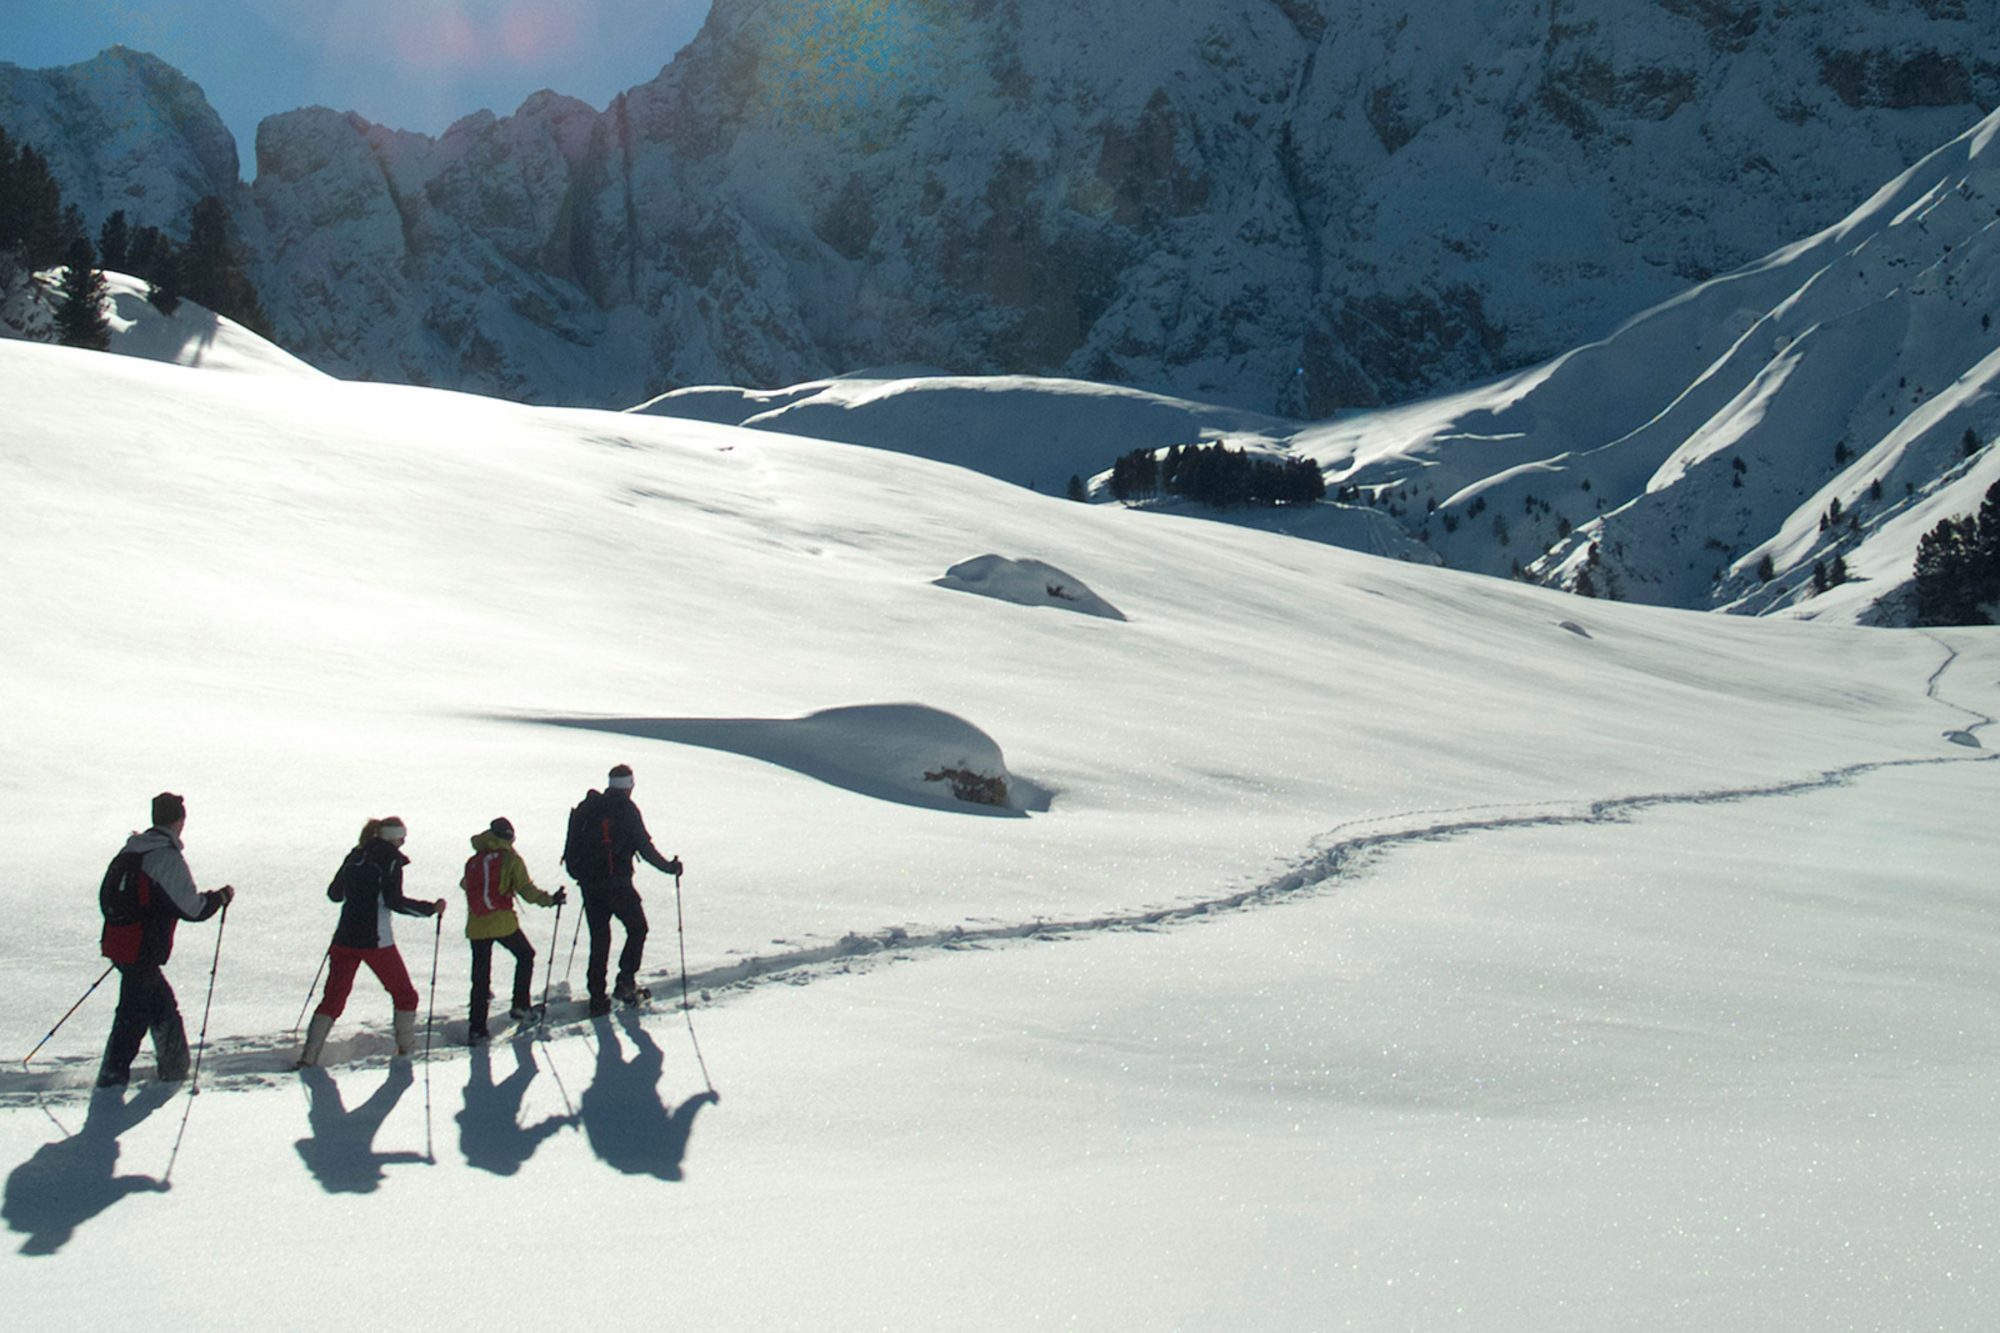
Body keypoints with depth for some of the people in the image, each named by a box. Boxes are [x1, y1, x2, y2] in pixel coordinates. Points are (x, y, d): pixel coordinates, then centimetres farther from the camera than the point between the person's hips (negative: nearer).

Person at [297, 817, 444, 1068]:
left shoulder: (355, 856, 11)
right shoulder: (390, 859, -7)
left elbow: (334, 893, 19)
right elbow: (394, 902, -15)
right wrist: (431, 909, -7)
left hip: (344, 938, 5)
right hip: (375, 940, -5)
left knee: (333, 997, 9)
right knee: (404, 993, 13)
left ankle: (309, 1054, -1)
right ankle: (406, 1048, 15)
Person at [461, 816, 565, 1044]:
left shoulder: (473, 861, 11)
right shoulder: (510, 859, -2)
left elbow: (466, 885, 23)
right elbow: (526, 890, -9)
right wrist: (550, 900, -1)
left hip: (476, 926, 4)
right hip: (503, 922, -3)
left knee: (480, 977, 7)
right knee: (525, 956, 22)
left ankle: (476, 1029, 3)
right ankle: (520, 1005, 16)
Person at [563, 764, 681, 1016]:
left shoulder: (586, 808, 7)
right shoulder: (627, 810, -9)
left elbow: (572, 847, 11)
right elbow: (645, 847, -9)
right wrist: (670, 867, 2)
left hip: (590, 885, 5)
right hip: (618, 885, -5)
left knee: (599, 938, 11)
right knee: (637, 929, 14)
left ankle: (597, 998, 10)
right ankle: (625, 982, 4)